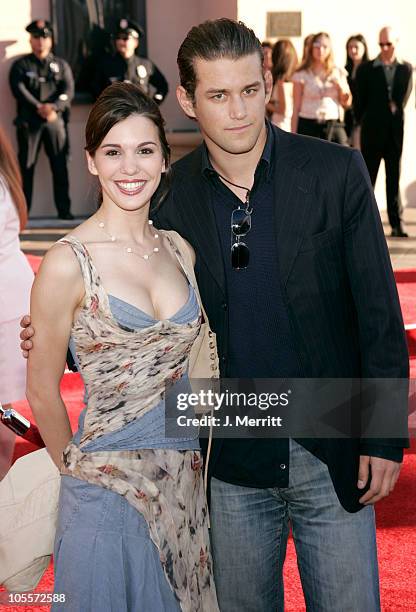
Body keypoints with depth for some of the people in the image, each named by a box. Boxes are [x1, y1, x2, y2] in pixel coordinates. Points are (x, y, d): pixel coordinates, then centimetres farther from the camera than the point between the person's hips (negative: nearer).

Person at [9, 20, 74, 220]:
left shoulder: (61, 65, 15)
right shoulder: (20, 65, 10)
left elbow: (68, 90, 0)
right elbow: (19, 90, -5)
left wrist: (54, 107, -18)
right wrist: (39, 108, -19)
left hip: (56, 120, 1)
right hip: (28, 121, -1)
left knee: (60, 166, 1)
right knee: (26, 166, -1)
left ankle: (64, 209, 6)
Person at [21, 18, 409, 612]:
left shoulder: (336, 172, -7)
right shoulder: (168, 196, -2)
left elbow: (379, 311, -4)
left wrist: (384, 438, -6)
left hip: (334, 453, -1)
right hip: (233, 464, 1)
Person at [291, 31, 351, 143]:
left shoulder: (338, 73, 11)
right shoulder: (302, 74, 4)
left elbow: (346, 103, 14)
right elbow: (296, 108, 2)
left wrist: (340, 86, -5)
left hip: (333, 125, 2)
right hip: (308, 125, -2)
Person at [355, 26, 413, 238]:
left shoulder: (407, 69, 7)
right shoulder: (366, 69, 0)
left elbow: (403, 99, 11)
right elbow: (360, 102, 2)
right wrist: (363, 123, 4)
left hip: (396, 133, 2)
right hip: (372, 133, -2)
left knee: (394, 179, 5)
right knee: (367, 178, 3)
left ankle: (397, 224, 9)